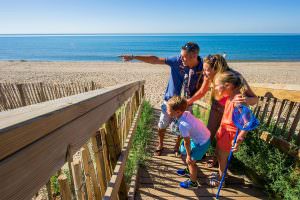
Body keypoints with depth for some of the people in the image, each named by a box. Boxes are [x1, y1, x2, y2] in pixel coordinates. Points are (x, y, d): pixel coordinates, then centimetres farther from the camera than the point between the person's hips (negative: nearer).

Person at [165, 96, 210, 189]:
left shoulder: (183, 125, -34)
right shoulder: (186, 112, -13)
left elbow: (187, 142, -20)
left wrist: (188, 156, -4)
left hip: (202, 142, -8)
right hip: (204, 135, 8)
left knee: (191, 161, 9)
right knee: (183, 150, 24)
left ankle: (193, 183, 34)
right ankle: (189, 170, 50)